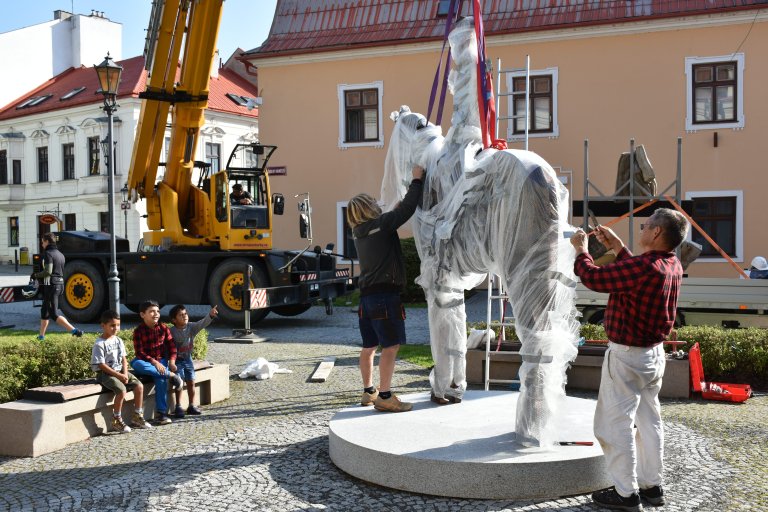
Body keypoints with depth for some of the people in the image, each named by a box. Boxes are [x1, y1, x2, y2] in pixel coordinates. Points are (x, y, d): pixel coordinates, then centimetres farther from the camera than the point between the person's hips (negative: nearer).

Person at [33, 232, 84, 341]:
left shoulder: (48, 253, -11)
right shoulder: (60, 254, 16)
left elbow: (48, 271, -22)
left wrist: (36, 275, -5)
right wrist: (40, 276, 17)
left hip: (51, 285, -9)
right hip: (60, 284, 9)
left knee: (54, 314, -7)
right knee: (44, 310, 21)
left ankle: (74, 331, -19)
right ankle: (41, 336, 27)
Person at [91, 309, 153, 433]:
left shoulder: (118, 340, 10)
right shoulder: (99, 344, -13)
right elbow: (101, 365, -16)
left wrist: (125, 373, -5)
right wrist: (119, 375, -18)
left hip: (120, 371, 7)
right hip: (105, 373, -7)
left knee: (139, 386, -9)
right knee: (122, 390, -30)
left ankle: (137, 417, 4)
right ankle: (116, 421, -14)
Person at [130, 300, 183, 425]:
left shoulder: (163, 328, 4)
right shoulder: (138, 331, -6)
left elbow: (172, 346, 7)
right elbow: (139, 352, -12)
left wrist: (172, 361, -10)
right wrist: (154, 362, -25)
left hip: (161, 361, 1)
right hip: (146, 361, -1)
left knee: (161, 378, -29)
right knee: (136, 364, -37)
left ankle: (161, 412, -23)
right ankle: (171, 375, -27)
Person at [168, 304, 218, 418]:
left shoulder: (191, 327, -4)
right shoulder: (171, 331, -12)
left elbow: (202, 323, -20)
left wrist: (210, 315, -38)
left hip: (188, 359, 4)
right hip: (177, 360, -4)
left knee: (191, 382, 6)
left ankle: (191, 406, 17)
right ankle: (178, 407, 0)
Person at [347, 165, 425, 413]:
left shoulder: (359, 231, 12)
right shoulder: (381, 224, -10)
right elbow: (407, 208, -15)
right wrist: (417, 179, -4)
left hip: (367, 294, 9)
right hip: (385, 293, -9)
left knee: (369, 346, 15)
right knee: (391, 345, -8)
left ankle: (369, 392, 24)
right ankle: (384, 396, -10)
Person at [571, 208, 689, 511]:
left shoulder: (643, 267, -27)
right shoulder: (673, 266, 1)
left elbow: (594, 278, -20)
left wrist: (581, 249, -3)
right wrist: (617, 247, 22)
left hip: (627, 356, -9)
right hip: (654, 353, 9)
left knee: (616, 423, 2)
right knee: (648, 421, 17)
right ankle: (652, 486, 26)